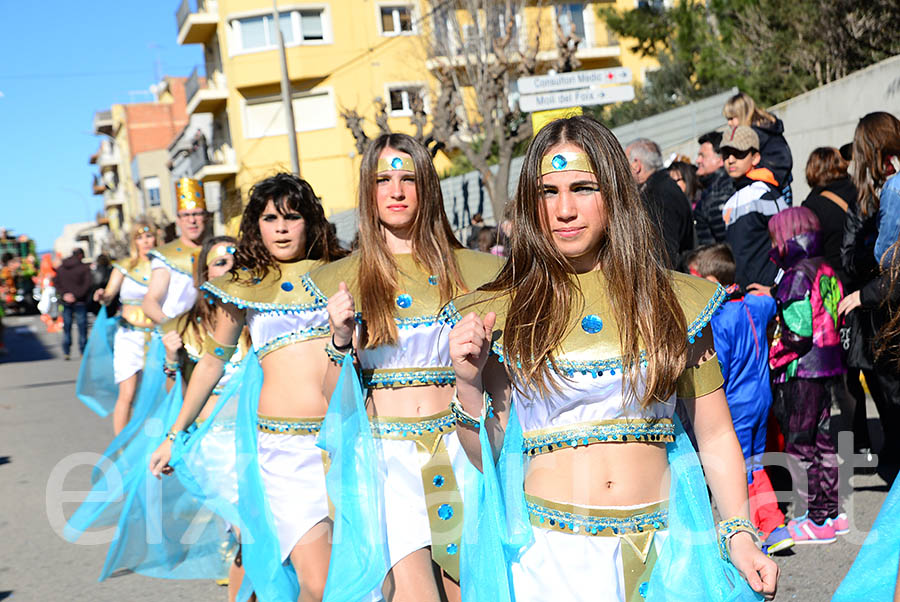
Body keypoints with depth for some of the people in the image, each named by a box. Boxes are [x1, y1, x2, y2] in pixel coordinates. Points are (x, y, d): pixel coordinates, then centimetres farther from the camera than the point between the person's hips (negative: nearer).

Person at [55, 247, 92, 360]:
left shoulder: (61, 268, 8)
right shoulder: (85, 268, -7)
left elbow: (57, 283, 4)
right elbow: (87, 285, -14)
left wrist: (64, 294, -6)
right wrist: (76, 295, -12)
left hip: (66, 301, 4)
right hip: (80, 302, -4)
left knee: (66, 327, 9)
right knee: (82, 326, 3)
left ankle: (66, 352, 7)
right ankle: (83, 352, 4)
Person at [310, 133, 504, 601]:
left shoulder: (469, 269, 6)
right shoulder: (343, 278, 5)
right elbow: (335, 397, 3)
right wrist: (342, 340, -13)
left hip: (457, 452, 2)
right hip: (386, 455, -1)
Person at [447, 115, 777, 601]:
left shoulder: (675, 300, 3)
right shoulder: (501, 313, 1)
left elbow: (715, 438, 6)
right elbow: (487, 460, 4)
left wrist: (741, 535, -5)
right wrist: (468, 384, -12)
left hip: (658, 553, 1)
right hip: (548, 555, -1)